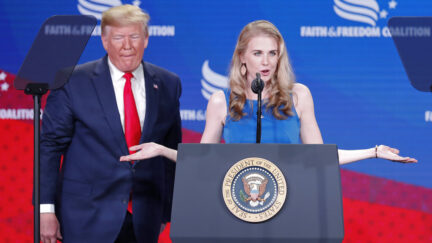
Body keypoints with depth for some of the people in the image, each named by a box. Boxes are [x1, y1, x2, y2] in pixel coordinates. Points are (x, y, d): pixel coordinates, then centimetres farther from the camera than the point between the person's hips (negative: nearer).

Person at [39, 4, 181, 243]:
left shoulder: (167, 85, 6)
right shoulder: (74, 81, -3)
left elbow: (171, 151, 12)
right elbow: (49, 146, -3)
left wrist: (165, 211, 12)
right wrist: (46, 208, -8)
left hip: (144, 220, 3)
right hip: (87, 218, -3)